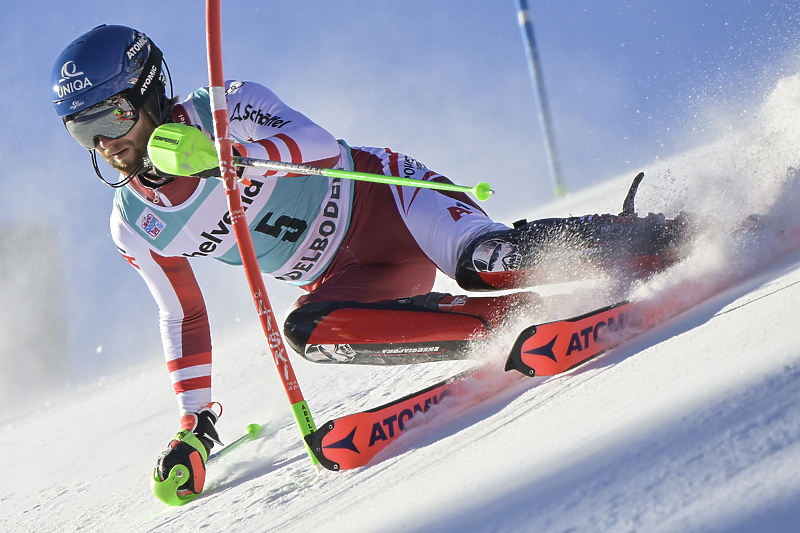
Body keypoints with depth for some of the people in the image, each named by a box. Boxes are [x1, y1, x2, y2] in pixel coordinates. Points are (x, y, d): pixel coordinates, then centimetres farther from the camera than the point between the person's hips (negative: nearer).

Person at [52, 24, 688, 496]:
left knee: (483, 261, -34)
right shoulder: (136, 227, 1)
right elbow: (182, 318, 13)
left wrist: (231, 153, -46)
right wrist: (195, 425, 8)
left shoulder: (224, 108, -15)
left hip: (385, 198, -5)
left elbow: (320, 145, -29)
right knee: (308, 331, -28)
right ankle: (517, 320, -24)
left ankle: (653, 240, -18)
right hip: (350, 277, 5)